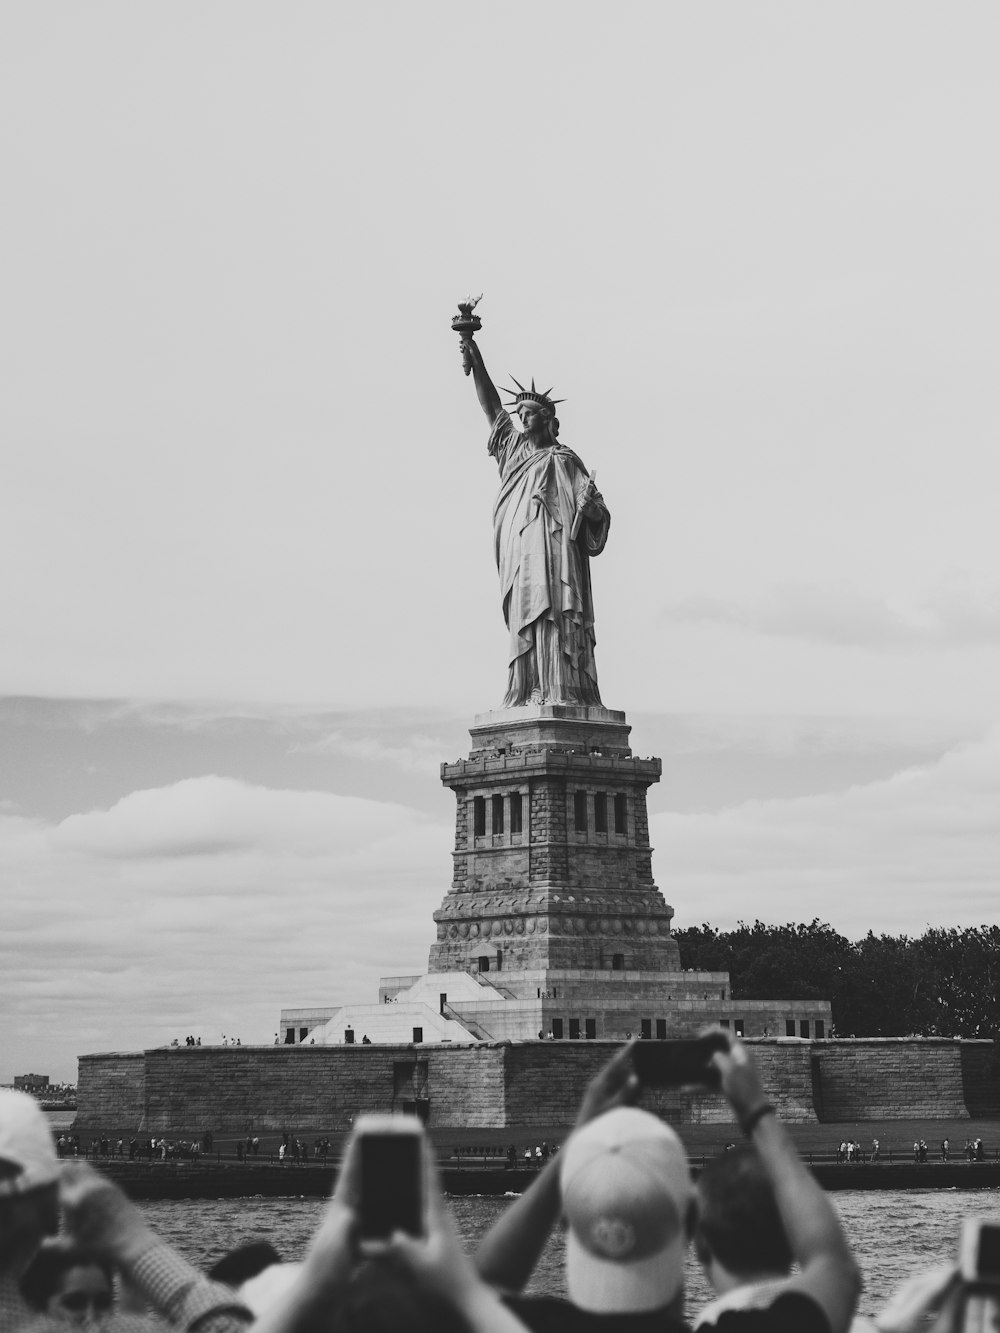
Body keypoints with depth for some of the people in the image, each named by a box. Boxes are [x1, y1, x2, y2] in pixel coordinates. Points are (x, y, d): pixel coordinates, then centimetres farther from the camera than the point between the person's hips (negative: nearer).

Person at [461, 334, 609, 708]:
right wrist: (476, 361, 14)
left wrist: (591, 503, -20)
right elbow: (491, 406, 20)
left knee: (553, 615, -15)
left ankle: (563, 693, -23)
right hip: (519, 553, 5)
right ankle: (528, 694, -9)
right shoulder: (514, 447, 23)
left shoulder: (563, 460, 8)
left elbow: (597, 514, 3)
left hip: (553, 549, -5)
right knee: (525, 619, -3)